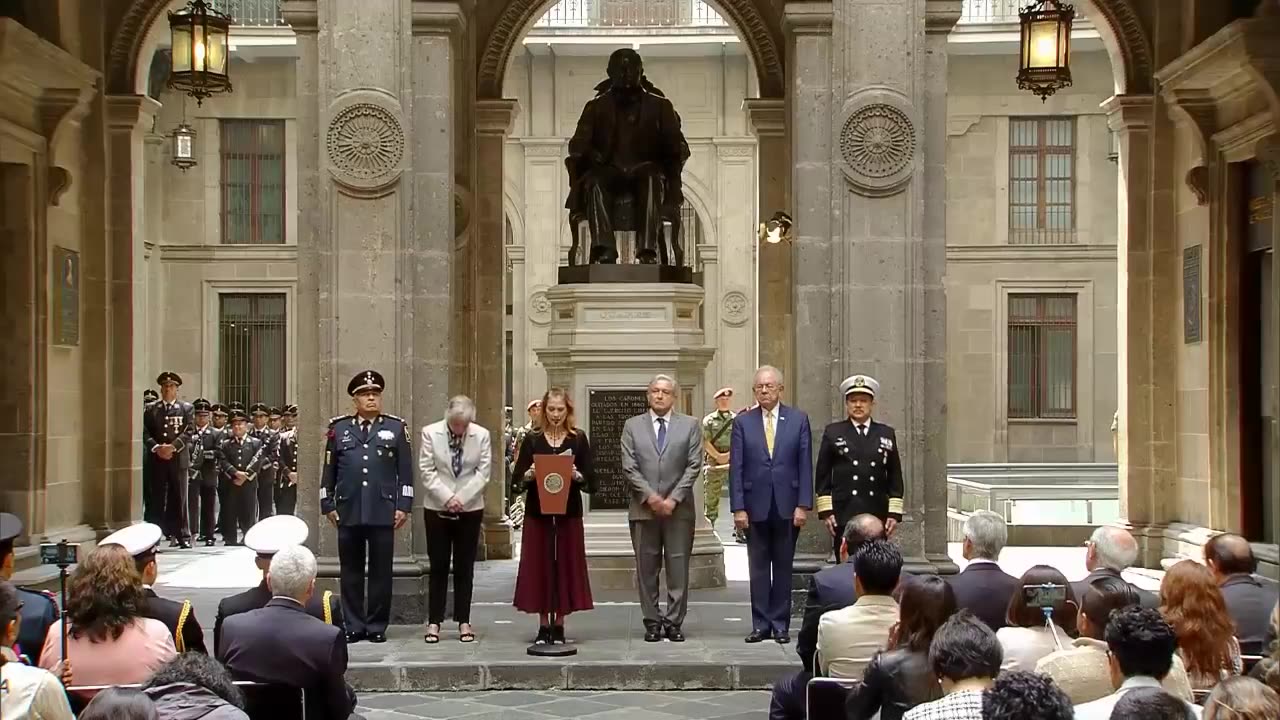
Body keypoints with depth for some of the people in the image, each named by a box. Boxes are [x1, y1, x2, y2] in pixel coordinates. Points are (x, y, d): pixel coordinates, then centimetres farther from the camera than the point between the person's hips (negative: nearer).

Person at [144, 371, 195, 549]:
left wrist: (172, 447, -15)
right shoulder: (151, 409, 12)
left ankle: (183, 537, 3)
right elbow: (145, 433, 4)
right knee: (158, 499, 2)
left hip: (178, 459, -1)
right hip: (157, 459, 1)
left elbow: (189, 431, -3)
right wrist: (156, 447, -12)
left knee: (180, 499, 0)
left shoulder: (187, 409, 8)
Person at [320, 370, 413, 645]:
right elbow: (329, 470, 10)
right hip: (348, 512, 1)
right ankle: (354, 626, 14)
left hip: (383, 512, -1)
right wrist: (327, 505, 6)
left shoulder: (396, 428, 5)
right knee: (351, 571, 6)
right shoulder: (339, 428, 7)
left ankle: (377, 626, 11)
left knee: (381, 571, 3)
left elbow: (405, 471, 4)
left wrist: (403, 506, -2)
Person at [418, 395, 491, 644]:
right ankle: (434, 622, 6)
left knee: (465, 567, 5)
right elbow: (426, 470, -6)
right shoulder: (430, 433, -5)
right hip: (437, 508, -1)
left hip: (470, 509, 1)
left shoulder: (482, 435, -3)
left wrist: (462, 498, -14)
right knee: (438, 566, 2)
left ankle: (464, 622, 9)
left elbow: (484, 471, -5)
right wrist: (447, 497, -15)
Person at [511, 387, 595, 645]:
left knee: (566, 565, 1)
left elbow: (591, 480, 0)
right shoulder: (532, 439, 5)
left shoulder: (578, 438, 3)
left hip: (569, 512, 0)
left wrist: (576, 475, -19)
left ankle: (559, 624, 10)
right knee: (539, 566, 1)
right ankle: (543, 625, 8)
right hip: (537, 512, 0)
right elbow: (518, 477, 3)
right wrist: (530, 474, -17)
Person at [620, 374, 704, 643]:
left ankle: (674, 622, 6)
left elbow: (693, 466, 0)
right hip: (643, 508, 1)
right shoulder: (632, 426, 8)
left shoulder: (689, 425, 7)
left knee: (678, 567, 0)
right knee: (647, 568, 3)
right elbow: (629, 467, 1)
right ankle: (652, 621, 9)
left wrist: (674, 498, -10)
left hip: (679, 508, 0)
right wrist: (650, 496, -11)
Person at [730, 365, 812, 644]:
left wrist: (803, 505, -6)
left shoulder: (798, 419, 3)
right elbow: (736, 468, 1)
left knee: (783, 568, 6)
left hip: (787, 505, 0)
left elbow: (805, 464, 1)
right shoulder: (743, 422, 3)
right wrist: (738, 507, -5)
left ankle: (781, 625, 12)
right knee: (758, 569, 5)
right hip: (755, 506, 0)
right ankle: (761, 624, 11)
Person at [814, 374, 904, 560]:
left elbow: (895, 477, 11)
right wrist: (826, 511, -2)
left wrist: (894, 513, 4)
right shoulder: (833, 433, 6)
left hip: (877, 516, 2)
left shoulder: (886, 434, 11)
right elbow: (822, 475, 5)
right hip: (843, 516, -1)